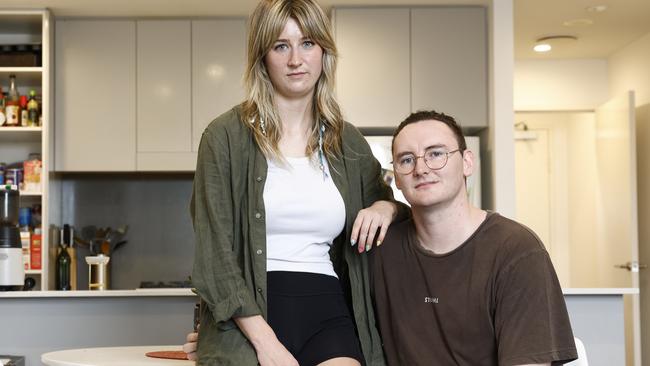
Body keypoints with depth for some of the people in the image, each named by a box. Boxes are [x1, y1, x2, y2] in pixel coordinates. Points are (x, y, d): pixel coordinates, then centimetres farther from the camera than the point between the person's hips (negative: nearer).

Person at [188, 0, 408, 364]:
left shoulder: (348, 142, 11)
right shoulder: (226, 136, 0)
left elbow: (384, 200, 27)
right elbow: (213, 253, -5)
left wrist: (387, 207, 2)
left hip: (328, 309, 3)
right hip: (250, 317, -2)